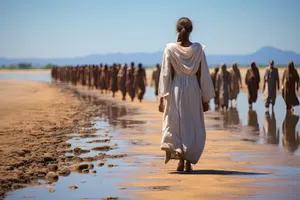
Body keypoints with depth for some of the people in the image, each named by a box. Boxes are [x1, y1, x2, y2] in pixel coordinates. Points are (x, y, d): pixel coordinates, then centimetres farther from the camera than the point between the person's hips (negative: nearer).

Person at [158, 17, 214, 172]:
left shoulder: (170, 48, -5)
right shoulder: (198, 49, -2)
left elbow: (166, 74, -4)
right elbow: (202, 75, 1)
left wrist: (162, 97, 1)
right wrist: (206, 99, 8)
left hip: (175, 90, -1)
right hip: (193, 90, 1)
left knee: (175, 125, 9)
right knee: (193, 127, 11)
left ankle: (181, 160, -5)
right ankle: (188, 162, 8)